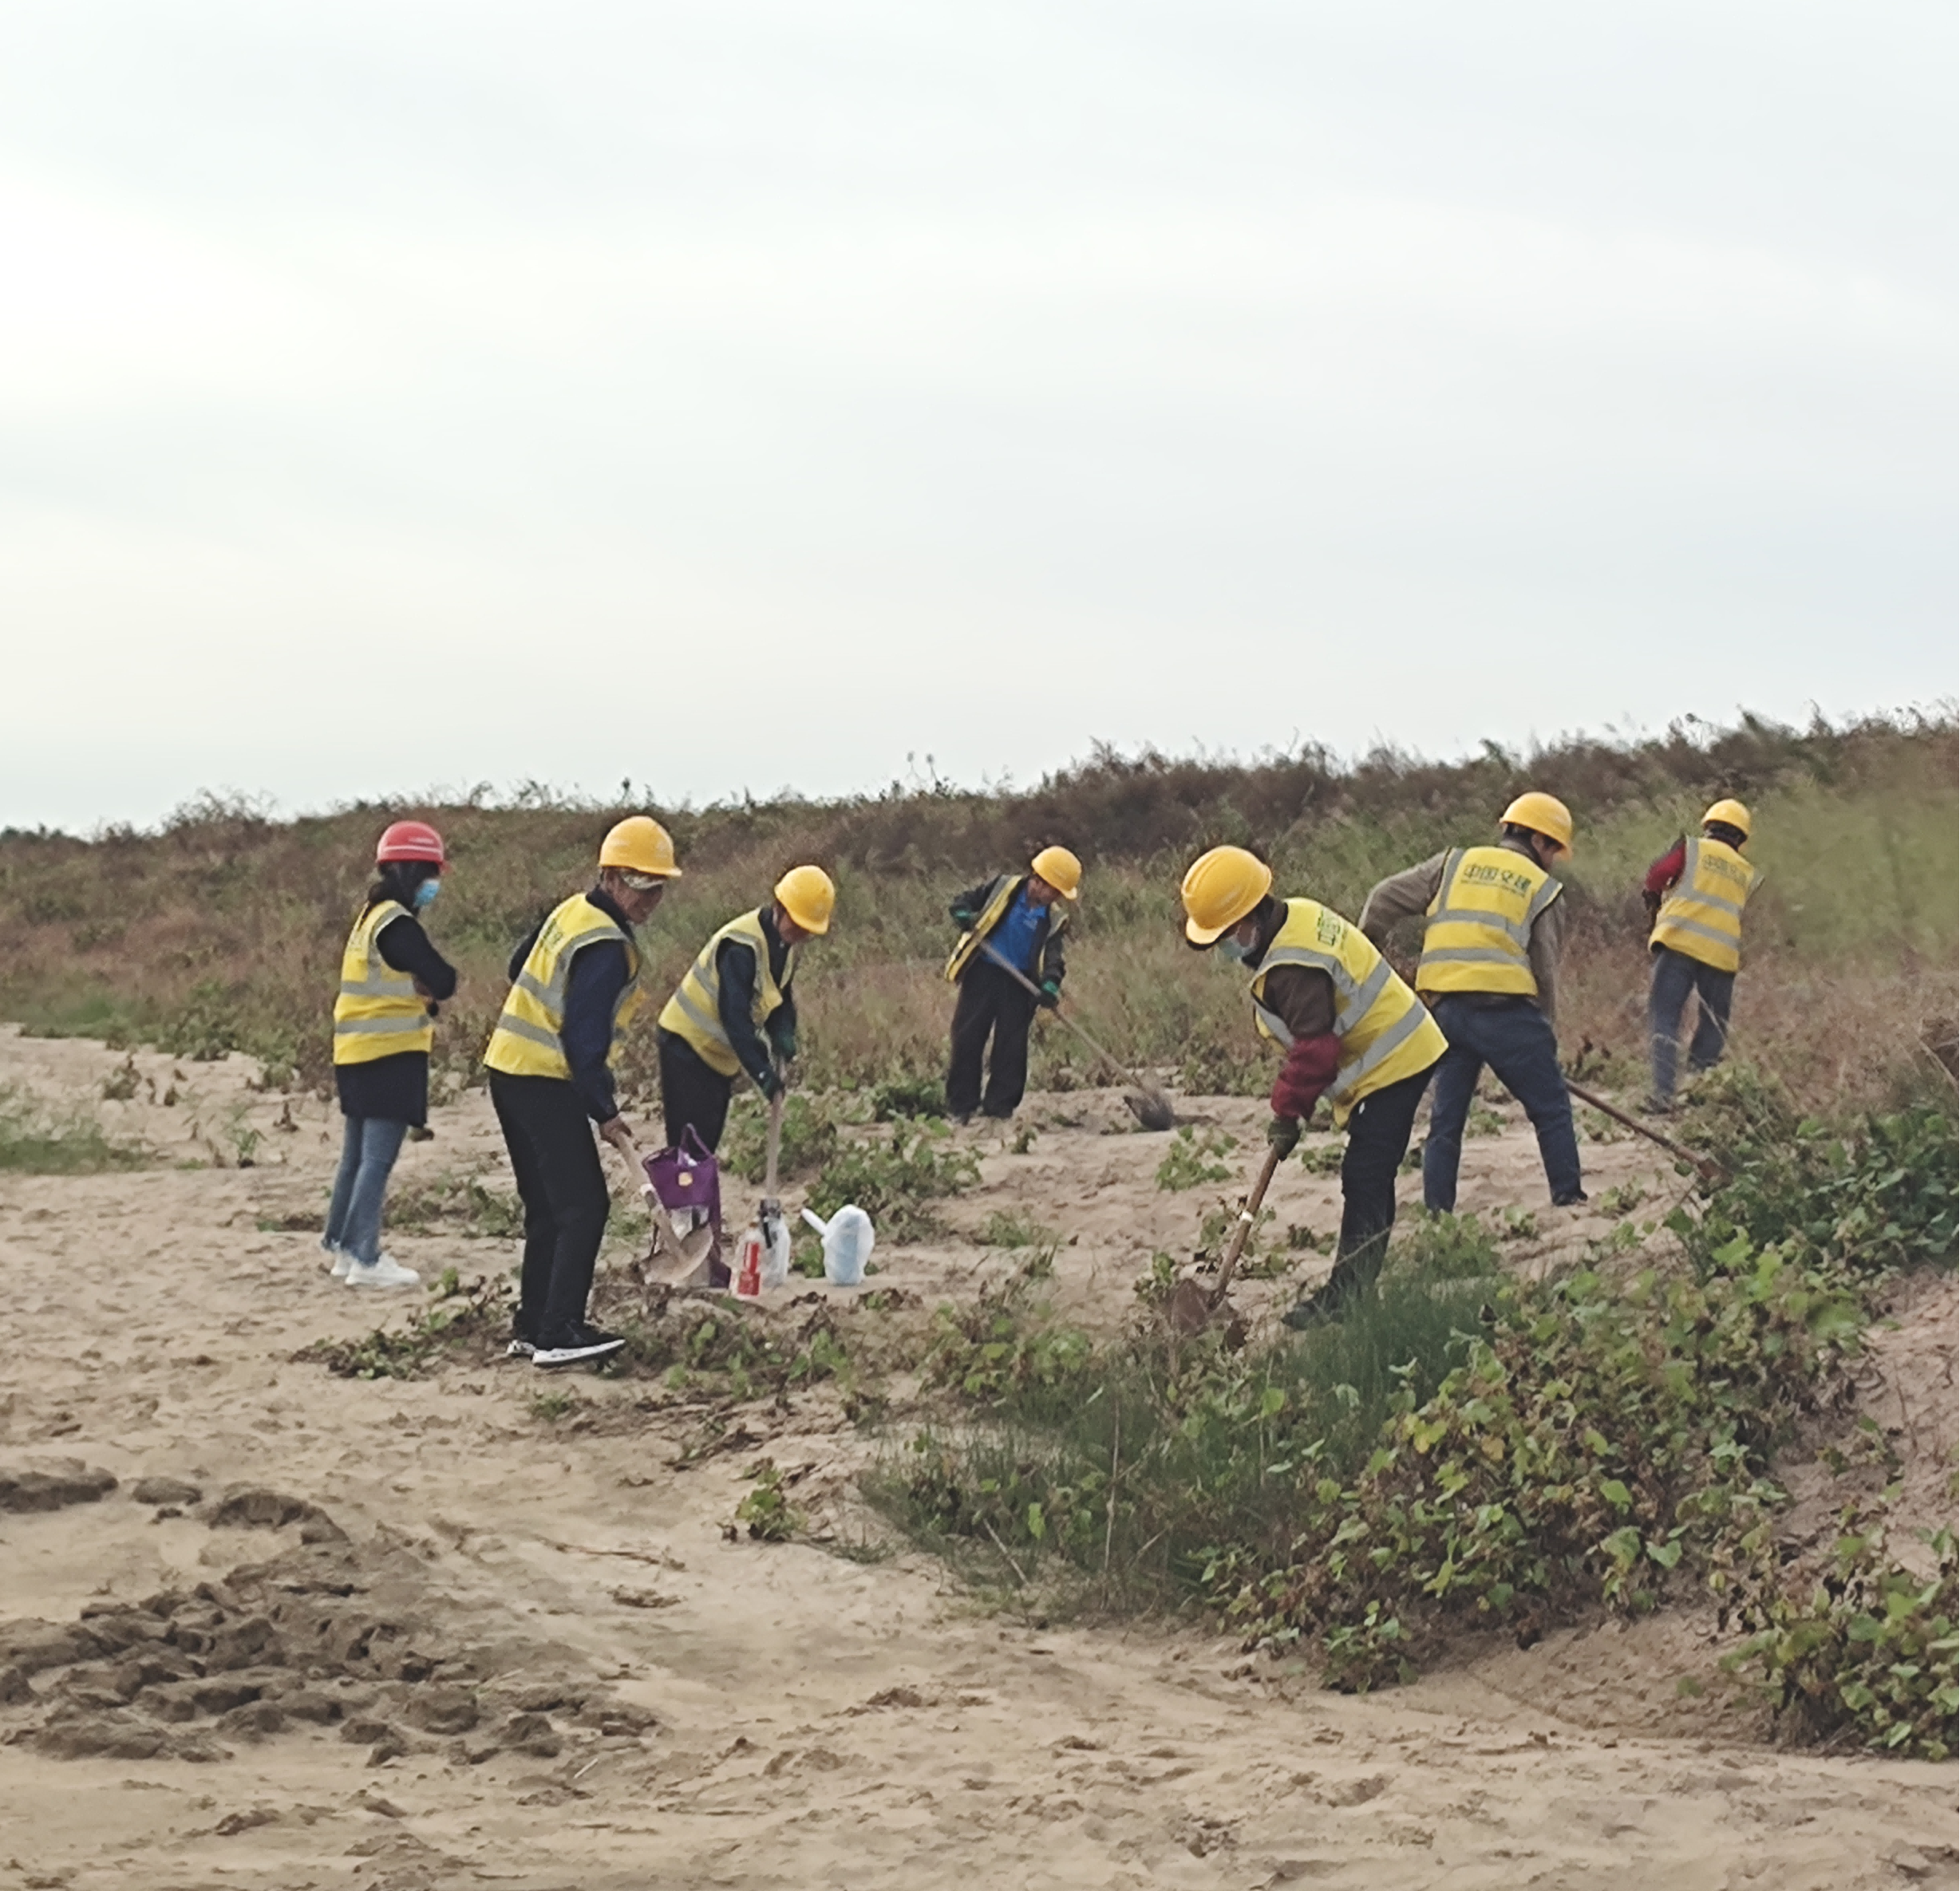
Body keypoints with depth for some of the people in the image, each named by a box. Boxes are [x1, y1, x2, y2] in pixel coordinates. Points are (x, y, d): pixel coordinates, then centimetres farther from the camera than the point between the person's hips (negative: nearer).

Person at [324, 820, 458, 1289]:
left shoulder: (372, 917, 14)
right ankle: (364, 1259, -8)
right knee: (378, 1159, -8)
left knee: (357, 1155, 17)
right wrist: (432, 989, 1)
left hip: (355, 1055, 10)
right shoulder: (397, 925, -17)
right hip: (389, 1056, -10)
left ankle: (341, 1246, 24)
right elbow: (443, 982, -21)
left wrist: (423, 1010, -2)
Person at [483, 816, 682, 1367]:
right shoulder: (606, 946, -19)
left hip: (509, 1071, 10)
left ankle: (531, 1327, 18)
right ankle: (558, 1333, -14)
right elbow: (585, 1037, -21)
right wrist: (606, 1112, -16)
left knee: (548, 1208, 15)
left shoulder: (572, 911, 10)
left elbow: (519, 967, 24)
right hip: (545, 1084, -10)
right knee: (584, 1207, -9)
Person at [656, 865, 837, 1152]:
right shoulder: (742, 945, -28)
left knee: (709, 1138, 12)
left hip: (720, 1053, 9)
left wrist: (783, 1034, -14)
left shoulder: (786, 943, 1)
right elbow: (734, 1015, -32)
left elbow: (782, 999, 8)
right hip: (688, 1043, -9)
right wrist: (761, 1071, -36)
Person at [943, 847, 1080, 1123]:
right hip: (983, 973, -2)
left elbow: (1052, 955, -9)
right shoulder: (1003, 888, -4)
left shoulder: (1054, 919, 2)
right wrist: (965, 916, -20)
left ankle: (1000, 1107, 11)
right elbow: (962, 904, 4)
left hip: (1020, 983, 2)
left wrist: (1051, 983, -28)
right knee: (967, 1039, -1)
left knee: (1011, 1046, 2)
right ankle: (960, 1106, 7)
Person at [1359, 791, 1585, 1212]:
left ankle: (1437, 1209, 7)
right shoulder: (1542, 889, 10)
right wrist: (1547, 1035, 15)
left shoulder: (1456, 863, 16)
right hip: (1506, 1007, -3)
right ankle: (1568, 1199, 5)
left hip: (1446, 1008, 3)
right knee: (1551, 1109, 8)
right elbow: (1545, 970, 7)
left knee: (1446, 1117, 11)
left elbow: (1387, 897, 12)